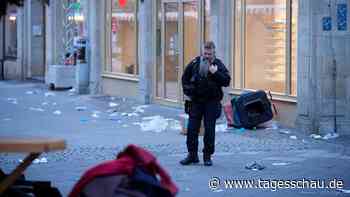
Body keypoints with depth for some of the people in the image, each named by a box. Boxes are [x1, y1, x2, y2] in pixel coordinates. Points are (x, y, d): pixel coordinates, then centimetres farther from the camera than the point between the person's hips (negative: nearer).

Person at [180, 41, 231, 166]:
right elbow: (185, 78, 14)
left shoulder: (218, 64, -2)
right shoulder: (195, 63, 2)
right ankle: (192, 155, 13)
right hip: (196, 101, 2)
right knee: (192, 129, 2)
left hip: (212, 103, -2)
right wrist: (187, 91, 4)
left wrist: (215, 73, -22)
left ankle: (207, 156, 10)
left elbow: (226, 81, -10)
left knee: (209, 130, 0)